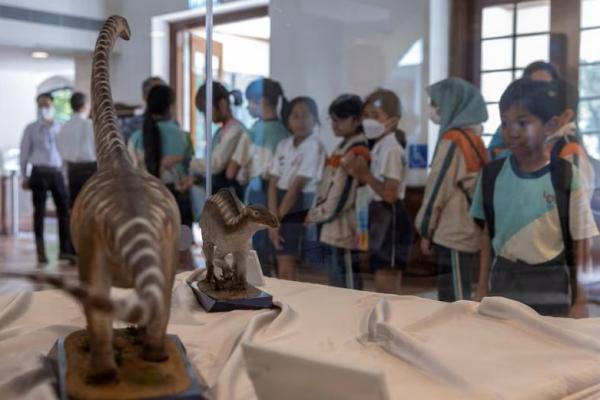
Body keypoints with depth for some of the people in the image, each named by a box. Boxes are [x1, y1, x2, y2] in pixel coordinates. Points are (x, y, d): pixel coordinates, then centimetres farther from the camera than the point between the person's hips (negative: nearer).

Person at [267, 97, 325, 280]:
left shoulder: (314, 146, -13)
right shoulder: (283, 145, 8)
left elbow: (297, 186, -14)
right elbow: (273, 184, 2)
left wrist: (278, 217, -9)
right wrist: (273, 219, -8)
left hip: (300, 211, -6)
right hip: (281, 208, 6)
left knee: (287, 267, -6)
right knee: (284, 265, 9)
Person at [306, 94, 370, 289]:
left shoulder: (358, 152, -14)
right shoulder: (341, 148, 15)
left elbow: (344, 195, -18)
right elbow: (326, 187, 18)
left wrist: (315, 214, -7)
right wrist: (316, 213, 6)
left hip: (345, 229, -9)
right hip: (331, 229, 9)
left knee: (349, 286, -4)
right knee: (337, 286, 17)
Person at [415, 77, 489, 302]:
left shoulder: (452, 140, -13)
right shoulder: (473, 138, 12)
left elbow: (438, 189, -12)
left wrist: (425, 229, -2)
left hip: (453, 233, -9)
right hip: (468, 230, 9)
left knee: (454, 301, -4)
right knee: (457, 299, 15)